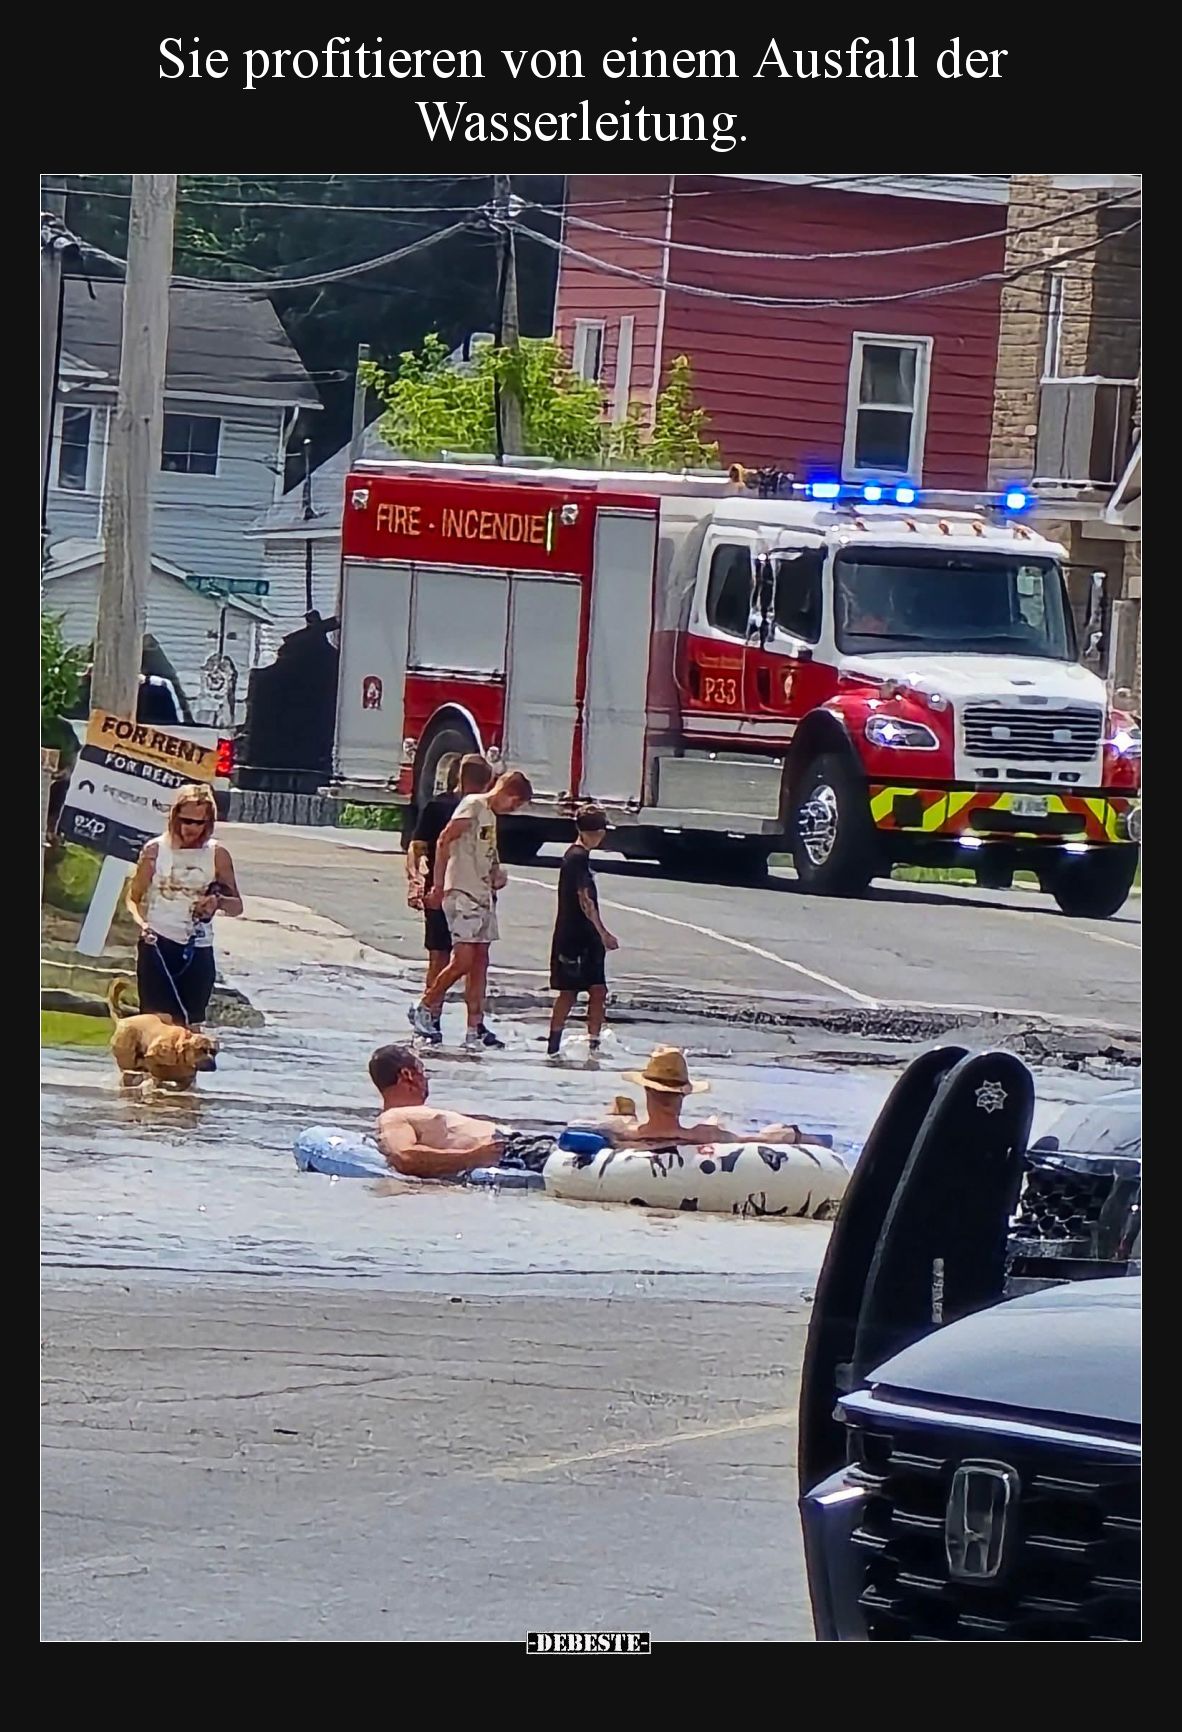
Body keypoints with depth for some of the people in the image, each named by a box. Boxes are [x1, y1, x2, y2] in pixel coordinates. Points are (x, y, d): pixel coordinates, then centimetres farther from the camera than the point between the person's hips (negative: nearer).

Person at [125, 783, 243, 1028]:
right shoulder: (156, 850, 0)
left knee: (191, 1025, 3)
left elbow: (237, 905, 7)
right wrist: (141, 923, -17)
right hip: (157, 945, -2)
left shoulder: (217, 855, 2)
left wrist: (219, 902, -17)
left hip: (198, 949, 2)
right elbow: (133, 898, 4)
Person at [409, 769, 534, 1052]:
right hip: (462, 893, -9)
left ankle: (475, 1028, 7)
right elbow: (444, 842, -15)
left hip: (483, 895, 9)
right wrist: (438, 886, -17)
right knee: (463, 961, -12)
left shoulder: (491, 816, 19)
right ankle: (424, 1010, 3)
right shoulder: (473, 805, -7)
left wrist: (497, 875, 10)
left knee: (480, 962, 6)